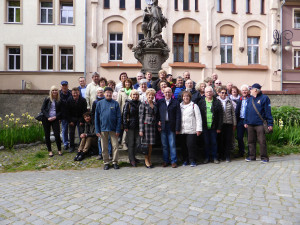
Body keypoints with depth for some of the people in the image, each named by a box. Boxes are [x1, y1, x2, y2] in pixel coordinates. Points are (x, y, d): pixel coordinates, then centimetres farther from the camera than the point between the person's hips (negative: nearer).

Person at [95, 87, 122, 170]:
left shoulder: (115, 103, 0)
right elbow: (96, 117, 4)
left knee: (115, 146, 2)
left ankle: (115, 162, 16)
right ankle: (106, 162, 22)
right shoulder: (100, 103, 3)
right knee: (104, 147, 9)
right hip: (103, 129, 1)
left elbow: (119, 117, -1)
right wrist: (97, 130, -1)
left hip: (113, 128, -1)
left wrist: (118, 129, -7)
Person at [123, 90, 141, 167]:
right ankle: (132, 160, 15)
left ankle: (132, 155, 26)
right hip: (130, 126, -4)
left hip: (138, 126, 4)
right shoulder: (128, 103, -2)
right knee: (131, 143, 3)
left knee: (137, 142, 4)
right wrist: (125, 126, -12)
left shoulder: (139, 103, 10)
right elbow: (124, 115, -6)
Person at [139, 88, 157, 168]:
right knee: (145, 144, 1)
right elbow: (141, 117, -7)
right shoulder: (143, 104, -4)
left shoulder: (155, 104, 11)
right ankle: (146, 161, 13)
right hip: (146, 125, -5)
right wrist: (141, 129, -11)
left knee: (151, 144, 9)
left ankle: (149, 160, 21)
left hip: (153, 125, 5)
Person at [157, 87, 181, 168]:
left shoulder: (175, 102, 1)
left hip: (171, 126, -2)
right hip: (162, 126, 2)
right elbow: (157, 114, 6)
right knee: (164, 145, 9)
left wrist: (177, 128, -7)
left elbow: (178, 116, -2)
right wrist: (158, 124, -5)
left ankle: (173, 161, 12)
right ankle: (166, 161, 20)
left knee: (172, 144, 1)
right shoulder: (160, 102, 8)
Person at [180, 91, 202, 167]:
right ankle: (185, 160, 20)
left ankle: (192, 161, 8)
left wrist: (199, 129, -7)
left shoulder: (194, 105, 3)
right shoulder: (179, 106, 13)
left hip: (191, 130, -3)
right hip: (182, 130, 3)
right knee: (183, 146, 7)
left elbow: (198, 118, -1)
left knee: (191, 145, -5)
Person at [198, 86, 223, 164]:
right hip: (204, 127, 1)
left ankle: (215, 157, 20)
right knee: (206, 142, 8)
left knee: (214, 142, 7)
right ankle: (207, 157, 20)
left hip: (213, 126, 0)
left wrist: (219, 127, -5)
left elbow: (220, 115, -1)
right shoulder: (201, 102, 3)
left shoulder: (217, 102, 1)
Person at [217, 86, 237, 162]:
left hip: (229, 123, 2)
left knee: (228, 140, 2)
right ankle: (221, 156, 16)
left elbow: (233, 113, 12)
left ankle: (227, 156, 12)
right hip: (220, 124, -2)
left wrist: (234, 124, 9)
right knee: (220, 140, 4)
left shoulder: (229, 101, 10)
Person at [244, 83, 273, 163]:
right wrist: (245, 122, 8)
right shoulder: (249, 99, 12)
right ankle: (252, 156, 22)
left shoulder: (264, 98, -4)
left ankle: (264, 157, 9)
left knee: (262, 141, -2)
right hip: (250, 124, 6)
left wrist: (270, 124, -11)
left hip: (260, 124, -5)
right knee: (251, 141, 11)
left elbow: (268, 111, -7)